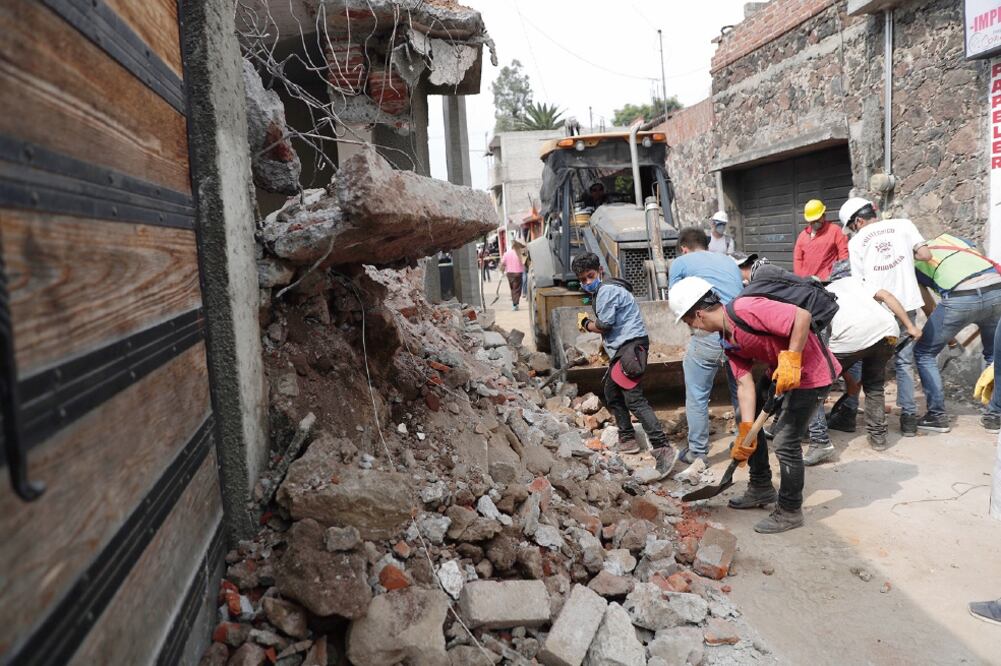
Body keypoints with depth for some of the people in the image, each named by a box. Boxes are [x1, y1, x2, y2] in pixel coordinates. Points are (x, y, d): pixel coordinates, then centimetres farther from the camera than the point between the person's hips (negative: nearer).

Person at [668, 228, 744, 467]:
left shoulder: (681, 262, 11)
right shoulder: (729, 261, 25)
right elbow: (741, 295, 25)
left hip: (709, 334, -5)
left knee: (697, 396, 9)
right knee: (741, 391, 21)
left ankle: (698, 452, 16)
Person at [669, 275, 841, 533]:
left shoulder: (745, 310, -28)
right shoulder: (727, 338, 2)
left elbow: (802, 315, -32)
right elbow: (745, 384, -2)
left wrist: (791, 361, -31)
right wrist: (746, 431, -6)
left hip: (810, 372, -10)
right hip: (780, 371, 10)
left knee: (785, 441, -8)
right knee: (746, 418, 16)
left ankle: (789, 511, 13)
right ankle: (761, 488, 32)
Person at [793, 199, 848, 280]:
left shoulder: (834, 230, 4)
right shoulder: (803, 234, 17)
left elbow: (844, 253, -2)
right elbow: (797, 258, 15)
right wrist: (800, 278, 3)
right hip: (806, 281, 4)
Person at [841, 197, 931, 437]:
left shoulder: (856, 241, 4)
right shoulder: (903, 224, 7)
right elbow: (926, 255, 1)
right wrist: (906, 254, 20)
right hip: (906, 304, 2)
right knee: (904, 362, 11)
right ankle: (909, 417, 10)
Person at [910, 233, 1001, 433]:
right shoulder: (948, 237, 29)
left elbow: (929, 307, 21)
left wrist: (947, 334, 36)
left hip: (960, 298, -4)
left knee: (924, 353, 16)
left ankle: (937, 416, 15)